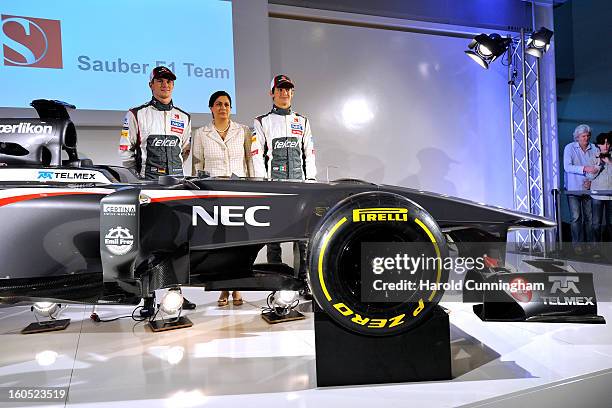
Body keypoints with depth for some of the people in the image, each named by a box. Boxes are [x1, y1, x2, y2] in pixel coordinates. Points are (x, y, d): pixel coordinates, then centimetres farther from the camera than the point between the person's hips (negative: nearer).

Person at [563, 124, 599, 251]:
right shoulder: (570, 148, -2)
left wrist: (591, 180, -8)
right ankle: (577, 244, 1)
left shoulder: (593, 148, 8)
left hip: (589, 188, 3)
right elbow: (567, 167, -14)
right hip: (573, 188, -3)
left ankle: (590, 243, 12)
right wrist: (585, 169, -26)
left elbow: (597, 167, 8)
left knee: (589, 216, 4)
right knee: (576, 217, -4)